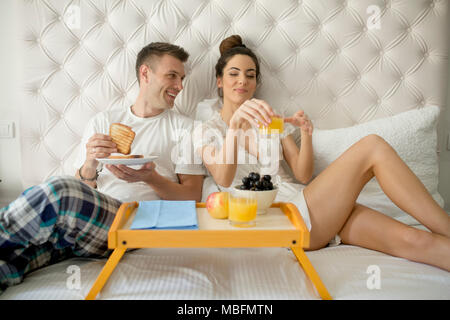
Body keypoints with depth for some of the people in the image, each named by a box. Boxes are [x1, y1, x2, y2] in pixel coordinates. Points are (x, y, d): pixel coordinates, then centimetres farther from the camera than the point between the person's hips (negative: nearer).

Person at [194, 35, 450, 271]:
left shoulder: (272, 120, 21)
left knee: (412, 240, -18)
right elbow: (223, 179, -15)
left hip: (299, 201, 6)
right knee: (373, 146, -18)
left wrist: (306, 134, -9)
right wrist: (235, 123, -29)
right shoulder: (207, 130, 8)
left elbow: (303, 176, 9)